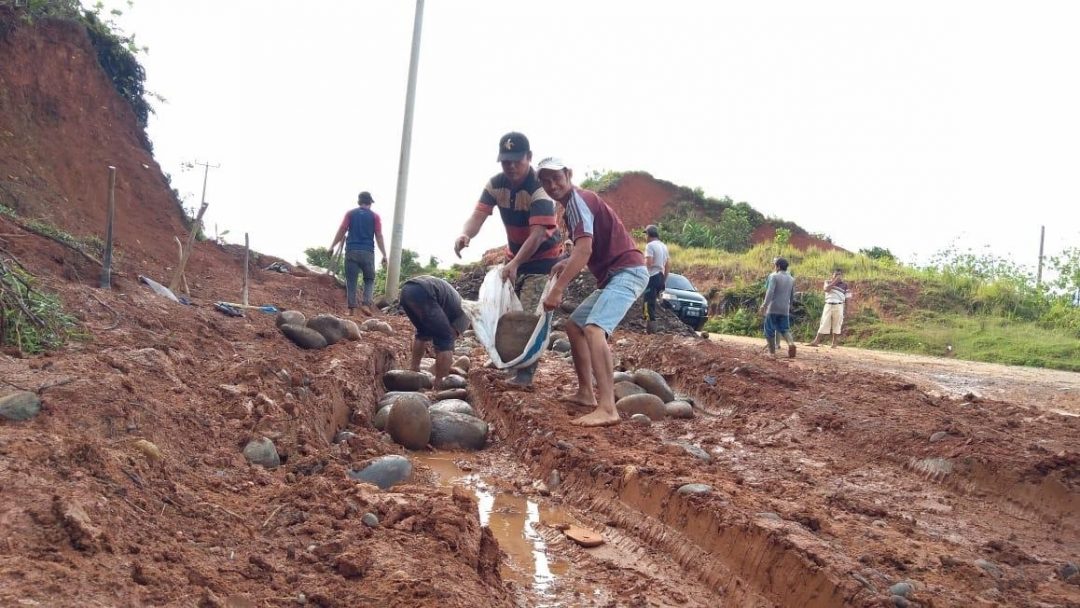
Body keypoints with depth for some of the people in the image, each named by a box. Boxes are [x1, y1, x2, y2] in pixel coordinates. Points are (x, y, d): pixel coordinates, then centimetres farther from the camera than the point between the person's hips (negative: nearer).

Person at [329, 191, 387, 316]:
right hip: (368, 252, 0)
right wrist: (384, 255, 1)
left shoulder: (350, 213, 8)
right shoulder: (375, 216, 6)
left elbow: (341, 231, 1)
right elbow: (379, 236, 0)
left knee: (351, 281, 3)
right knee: (369, 279, 11)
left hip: (351, 251, 1)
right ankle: (367, 304, -8)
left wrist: (332, 246, 6)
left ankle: (352, 308, -3)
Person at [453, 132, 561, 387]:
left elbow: (537, 234, -35)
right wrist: (465, 234, -43)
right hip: (514, 253, 7)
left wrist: (515, 264, -44)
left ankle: (526, 371, -7)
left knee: (530, 315, -13)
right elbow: (478, 215, -20)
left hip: (543, 256, -7)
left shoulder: (539, 189, -28)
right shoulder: (495, 184, -9)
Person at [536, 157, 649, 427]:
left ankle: (607, 409, -35)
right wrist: (567, 263, 9)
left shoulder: (577, 200, -11)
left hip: (627, 271, -11)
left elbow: (584, 250, -24)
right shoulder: (573, 204, 19)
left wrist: (557, 290, -26)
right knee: (574, 324, 17)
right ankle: (586, 393, 18)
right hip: (614, 274, 11)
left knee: (593, 329, -27)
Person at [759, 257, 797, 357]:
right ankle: (791, 342, -18)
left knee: (770, 330, 4)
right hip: (785, 309, 5)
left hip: (773, 308, -5)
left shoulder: (774, 276, -6)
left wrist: (765, 304, -23)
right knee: (785, 329, 10)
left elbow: (770, 291, -19)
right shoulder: (791, 279, 15)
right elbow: (792, 296, 21)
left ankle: (772, 351, 4)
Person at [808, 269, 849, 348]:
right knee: (824, 323, -2)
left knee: (837, 324, 2)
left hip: (838, 306, 0)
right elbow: (826, 289, -12)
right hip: (828, 305, 0)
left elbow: (847, 298, 7)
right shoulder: (828, 282, 10)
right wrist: (835, 281, -12)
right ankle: (816, 341, -5)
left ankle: (834, 342, 10)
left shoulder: (844, 285, 7)